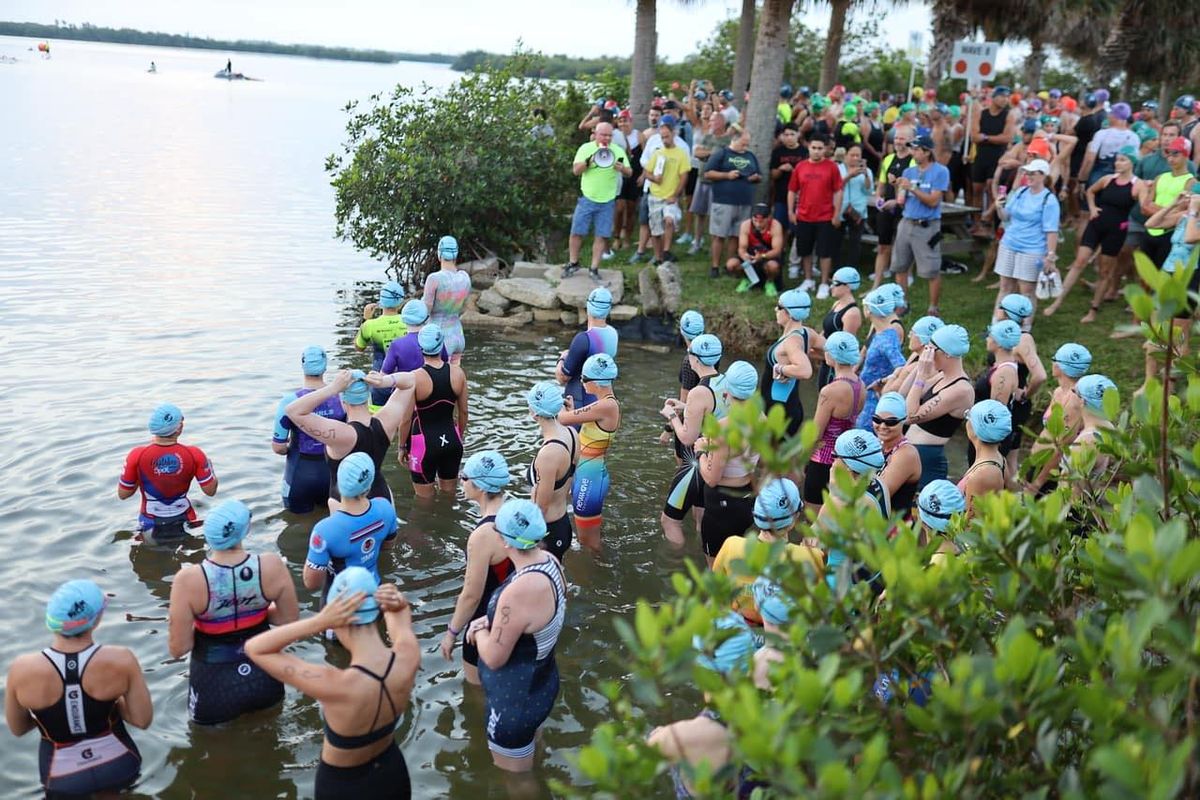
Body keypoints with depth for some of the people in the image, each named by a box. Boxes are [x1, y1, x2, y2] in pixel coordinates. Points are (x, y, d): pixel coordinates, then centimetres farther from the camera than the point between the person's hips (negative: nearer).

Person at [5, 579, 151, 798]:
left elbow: (17, 728, -5)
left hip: (64, 779, 0)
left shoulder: (22, 669, -21)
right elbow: (143, 720, -14)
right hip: (119, 767, 0)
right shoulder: (121, 660, -24)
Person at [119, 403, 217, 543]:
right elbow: (210, 490, -8)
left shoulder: (137, 455, -16)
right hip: (185, 523, 0)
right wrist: (209, 465, 9)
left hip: (151, 526, 0)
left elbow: (122, 494, -6)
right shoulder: (194, 454, -16)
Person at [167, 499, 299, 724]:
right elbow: (291, 620, -2)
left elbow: (178, 649, -15)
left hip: (214, 683, -2)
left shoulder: (189, 579, -24)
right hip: (263, 676, 2)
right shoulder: (272, 566, -17)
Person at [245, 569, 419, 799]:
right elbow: (401, 615, -1)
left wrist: (319, 622, -41)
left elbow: (254, 649, -30)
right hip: (392, 773, 3)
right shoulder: (408, 656, -26)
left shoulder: (337, 686, -39)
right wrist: (398, 603, -25)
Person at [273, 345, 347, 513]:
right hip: (334, 469, 2)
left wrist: (289, 448, 8)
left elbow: (278, 447, -13)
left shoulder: (290, 401, -17)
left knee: (298, 509, 23)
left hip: (301, 471, -2)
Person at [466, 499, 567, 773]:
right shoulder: (550, 561, -10)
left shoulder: (519, 592, -38)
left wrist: (479, 629, -7)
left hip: (515, 699, -9)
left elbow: (494, 657, -25)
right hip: (539, 683, 9)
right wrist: (490, 621, -3)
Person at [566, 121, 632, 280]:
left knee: (602, 235, 0)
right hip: (587, 198, 0)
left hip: (607, 201, 1)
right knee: (577, 232, 1)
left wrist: (622, 168, -21)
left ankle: (594, 268, 10)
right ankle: (573, 263, 19)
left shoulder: (618, 151, 2)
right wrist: (589, 161, -23)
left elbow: (629, 173, 2)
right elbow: (576, 170, -6)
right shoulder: (585, 148, 0)